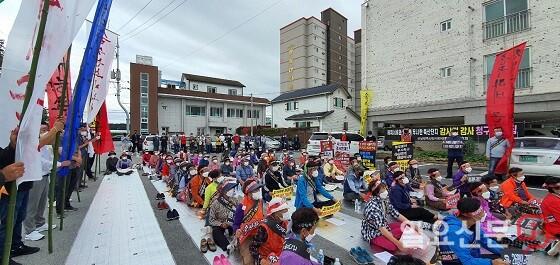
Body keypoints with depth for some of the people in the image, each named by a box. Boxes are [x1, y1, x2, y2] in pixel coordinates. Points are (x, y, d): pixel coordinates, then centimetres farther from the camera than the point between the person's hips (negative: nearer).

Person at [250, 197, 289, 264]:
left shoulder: (284, 222, -5)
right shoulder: (265, 227, -25)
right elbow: (253, 247, -19)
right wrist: (261, 261, -29)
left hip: (280, 257, 5)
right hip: (266, 260, -5)